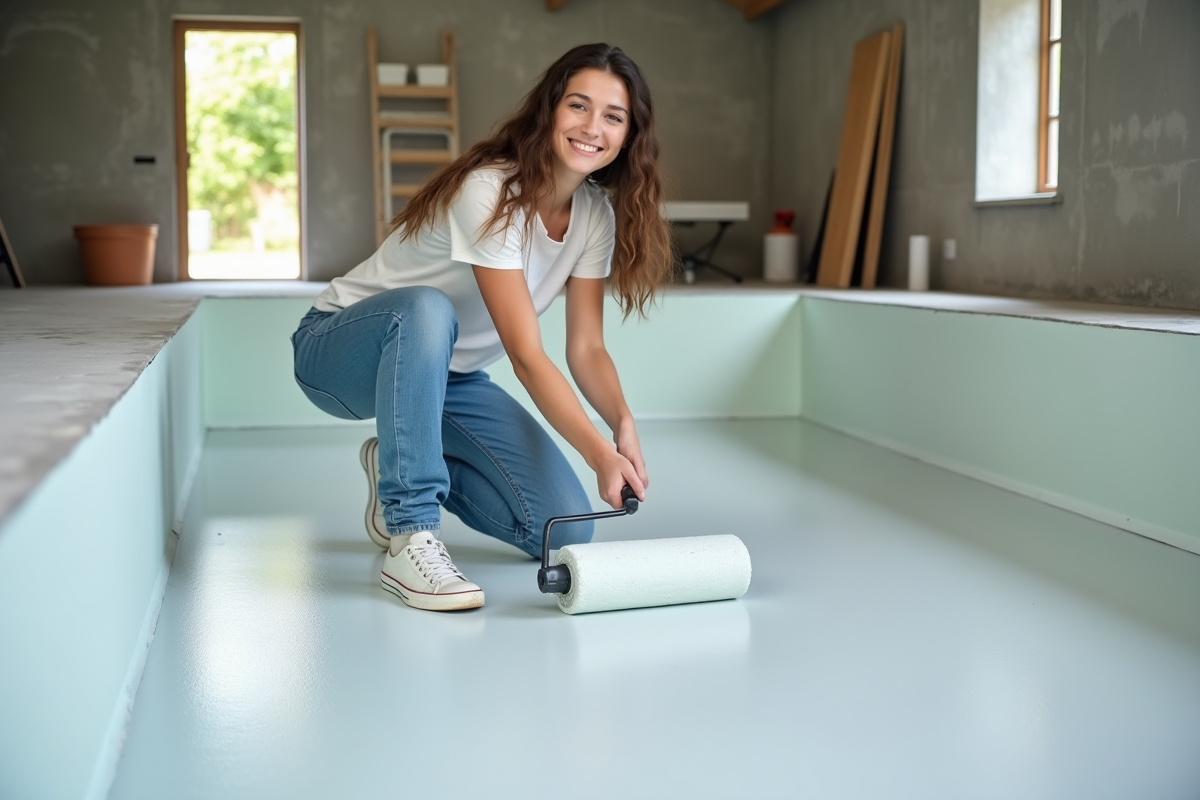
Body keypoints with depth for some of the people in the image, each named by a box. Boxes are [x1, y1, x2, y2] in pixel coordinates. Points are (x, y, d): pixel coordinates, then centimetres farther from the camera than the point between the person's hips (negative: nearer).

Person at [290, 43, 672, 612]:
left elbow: (586, 348, -8)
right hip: (344, 351, -6)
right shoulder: (489, 192, -28)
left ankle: (404, 465, 13)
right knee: (426, 308, -43)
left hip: (448, 374, 6)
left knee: (565, 531, -10)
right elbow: (525, 354, -33)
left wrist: (623, 424, -27)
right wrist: (600, 454, -40)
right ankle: (410, 540, -35)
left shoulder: (597, 213, -6)